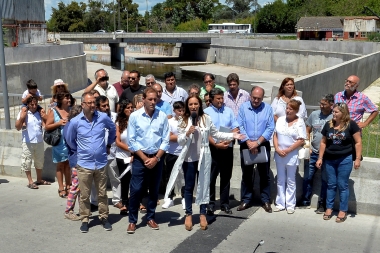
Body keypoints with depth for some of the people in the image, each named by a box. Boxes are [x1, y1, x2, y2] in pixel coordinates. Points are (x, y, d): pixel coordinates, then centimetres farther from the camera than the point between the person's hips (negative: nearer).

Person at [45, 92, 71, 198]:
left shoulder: (71, 110, 4)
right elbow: (47, 127, -4)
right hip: (59, 143, -3)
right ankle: (61, 188, 16)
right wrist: (58, 123, -15)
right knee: (60, 165, 7)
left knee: (68, 164, 10)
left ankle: (68, 186, 22)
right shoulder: (54, 112, -4)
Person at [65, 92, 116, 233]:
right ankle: (85, 220, 21)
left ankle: (104, 217, 25)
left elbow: (113, 129, 17)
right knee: (84, 195, 7)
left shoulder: (103, 117, -5)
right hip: (84, 164, -1)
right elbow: (70, 140, 11)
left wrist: (109, 145, 17)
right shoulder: (75, 122, -7)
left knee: (102, 194, 11)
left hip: (101, 163, 1)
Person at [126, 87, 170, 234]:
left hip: (157, 158, 2)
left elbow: (166, 140, -1)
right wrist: (145, 158, -10)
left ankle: (150, 218, 26)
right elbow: (131, 141, -7)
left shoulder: (162, 116, -1)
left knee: (154, 190, 11)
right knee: (136, 190, -2)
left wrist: (156, 158, -10)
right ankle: (132, 221, 11)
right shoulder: (134, 116, -6)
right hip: (140, 158, -2)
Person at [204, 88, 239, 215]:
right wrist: (216, 144, -16)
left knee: (226, 177, 9)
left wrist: (229, 140, -11)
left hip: (228, 148, 3)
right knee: (211, 177, 1)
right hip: (213, 148, -3)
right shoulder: (206, 112, -1)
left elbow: (236, 128, 6)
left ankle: (225, 204, 19)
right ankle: (210, 204, 10)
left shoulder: (229, 111, 9)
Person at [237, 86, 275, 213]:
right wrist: (248, 142, -13)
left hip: (263, 145, 0)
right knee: (246, 174, 9)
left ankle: (266, 201, 15)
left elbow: (270, 128, -5)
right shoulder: (243, 107, -1)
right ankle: (246, 200, 19)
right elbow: (240, 126, -6)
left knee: (264, 174, 5)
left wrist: (257, 142, -13)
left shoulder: (267, 108, 0)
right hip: (246, 145, 0)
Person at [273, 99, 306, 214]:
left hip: (292, 155, -4)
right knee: (280, 180, 11)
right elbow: (275, 135, 6)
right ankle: (280, 203, 19)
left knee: (290, 181, 7)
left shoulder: (300, 122, -6)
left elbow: (301, 140, -11)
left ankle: (290, 205, 16)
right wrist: (277, 149, -7)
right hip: (279, 154, 4)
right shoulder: (280, 119, 5)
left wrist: (287, 151, -15)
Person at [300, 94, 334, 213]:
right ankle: (305, 202, 22)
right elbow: (307, 130, 13)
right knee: (307, 178, 8)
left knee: (325, 180, 6)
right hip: (313, 152, 4)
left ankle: (322, 204, 18)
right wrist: (307, 142, 1)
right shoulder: (314, 114, 4)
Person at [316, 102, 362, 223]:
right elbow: (323, 142, 10)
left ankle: (343, 211, 15)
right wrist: (320, 158, 7)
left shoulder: (351, 124, -7)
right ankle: (329, 208, 23)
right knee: (331, 185, 12)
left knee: (342, 185, 4)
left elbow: (358, 142, -6)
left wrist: (357, 158, -10)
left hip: (345, 159, -4)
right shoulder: (328, 125, 4)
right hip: (330, 159, 4)